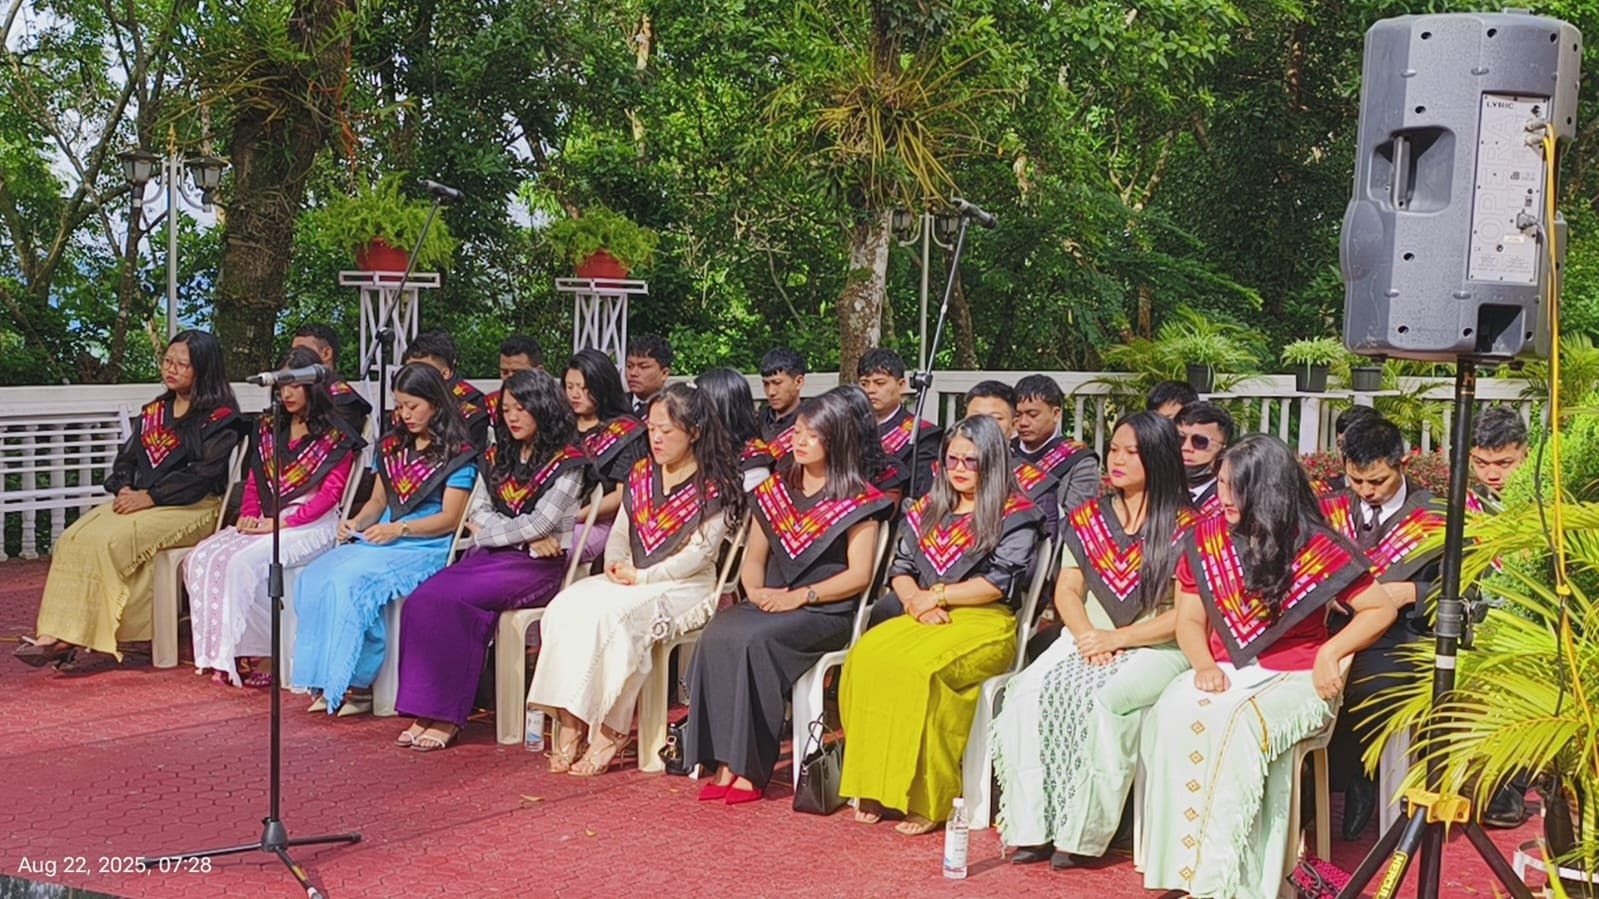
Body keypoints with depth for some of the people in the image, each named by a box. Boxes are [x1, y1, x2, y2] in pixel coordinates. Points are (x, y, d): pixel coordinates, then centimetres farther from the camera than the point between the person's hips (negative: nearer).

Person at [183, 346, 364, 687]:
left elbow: (329, 495, -7)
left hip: (311, 527, -6)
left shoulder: (336, 436, 0)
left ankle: (260, 657, -19)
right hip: (265, 523, 6)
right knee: (201, 558, -19)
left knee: (244, 563, -31)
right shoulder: (268, 428, 20)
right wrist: (249, 516, 0)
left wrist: (281, 522, -15)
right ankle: (222, 655, -19)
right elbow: (254, 482, 20)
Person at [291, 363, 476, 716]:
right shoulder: (392, 447, 20)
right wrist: (355, 523, 2)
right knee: (312, 578, -21)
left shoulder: (457, 454, -2)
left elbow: (450, 519, -8)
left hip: (426, 548, -7)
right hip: (378, 541, 7)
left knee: (349, 582, -32)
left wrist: (399, 529, -18)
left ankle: (358, 685, -21)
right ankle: (327, 684, -18)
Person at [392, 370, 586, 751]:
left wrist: (487, 532, -2)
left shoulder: (566, 462, -1)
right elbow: (477, 513, 11)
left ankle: (446, 715, -23)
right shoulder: (498, 457, 20)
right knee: (423, 598, -23)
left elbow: (540, 523, -10)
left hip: (538, 566, -6)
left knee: (447, 599, -28)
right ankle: (425, 712, -25)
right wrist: (526, 536, -4)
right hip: (492, 558, 6)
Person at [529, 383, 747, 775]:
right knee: (565, 608, -22)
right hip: (627, 582, 6)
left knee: (609, 615, -33)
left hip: (685, 589, -6)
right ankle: (569, 723, -24)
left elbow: (698, 555, -12)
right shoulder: (641, 474, 16)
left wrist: (641, 577, -14)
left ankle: (609, 731, -23)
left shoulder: (714, 488, -5)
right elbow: (619, 533, 18)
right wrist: (615, 566, -3)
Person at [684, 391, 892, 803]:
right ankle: (722, 763, -28)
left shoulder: (859, 501, 2)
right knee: (718, 634, -29)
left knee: (754, 640, -34)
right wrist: (755, 590, -2)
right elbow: (754, 558, 20)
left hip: (826, 612, -5)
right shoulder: (775, 490, 19)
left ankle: (749, 768, -26)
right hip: (769, 606, 5)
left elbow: (859, 575, -5)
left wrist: (801, 595, -15)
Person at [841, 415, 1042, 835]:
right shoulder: (927, 509, 20)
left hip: (987, 624, -5)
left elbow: (999, 582, -7)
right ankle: (874, 788, -22)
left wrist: (937, 596, -5)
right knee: (864, 657, -26)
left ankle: (927, 800, -26)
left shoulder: (1015, 514, 2)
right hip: (925, 619, 5)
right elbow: (900, 568, 16)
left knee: (916, 668, -34)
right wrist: (916, 601, -6)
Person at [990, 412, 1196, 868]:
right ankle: (1034, 829, -22)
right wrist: (1086, 637, -8)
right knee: (1029, 691, -23)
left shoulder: (1185, 527, -2)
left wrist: (1116, 639, -13)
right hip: (1088, 640, 5)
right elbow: (1067, 590, 12)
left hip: (1156, 647, -5)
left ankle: (1081, 834, -23)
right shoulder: (1088, 518, 14)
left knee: (1102, 700, -33)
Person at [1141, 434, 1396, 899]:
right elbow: (1189, 620, 10)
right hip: (1224, 672, 3)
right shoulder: (1205, 538, 6)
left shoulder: (1316, 546, -5)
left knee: (1238, 724, -35)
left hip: (1294, 678, -3)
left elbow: (1381, 609, 1)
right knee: (1171, 716, -30)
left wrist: (1330, 653, -12)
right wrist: (1205, 666, -10)